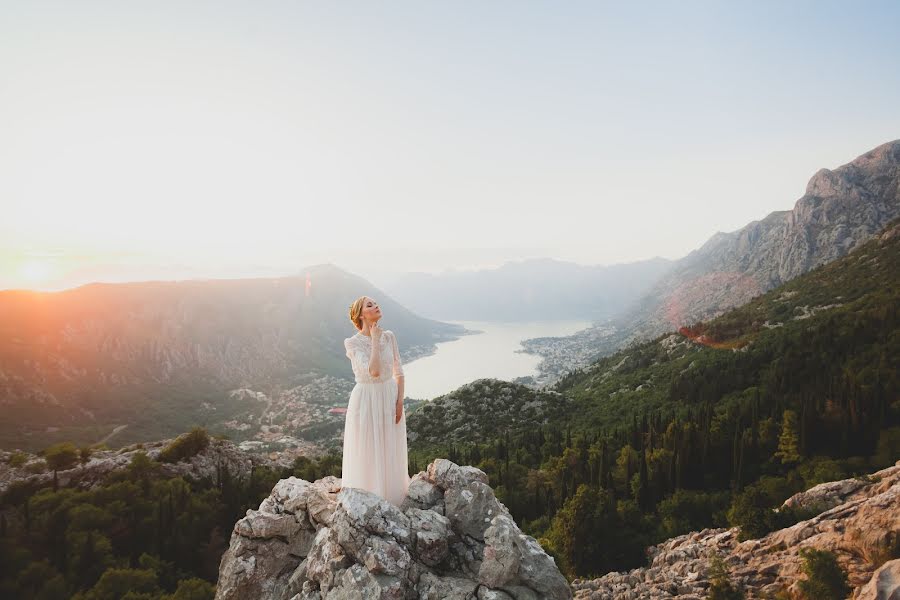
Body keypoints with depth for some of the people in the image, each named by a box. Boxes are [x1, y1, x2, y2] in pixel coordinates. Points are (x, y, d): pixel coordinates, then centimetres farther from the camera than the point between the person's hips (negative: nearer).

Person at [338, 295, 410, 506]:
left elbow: (398, 371, 5)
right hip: (366, 400, -4)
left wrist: (400, 401, -2)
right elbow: (373, 371, -26)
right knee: (367, 455, 7)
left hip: (390, 399, 5)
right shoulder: (352, 343, -14)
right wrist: (375, 339, -20)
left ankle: (392, 500, 33)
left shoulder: (389, 336, 0)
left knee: (391, 454, 15)